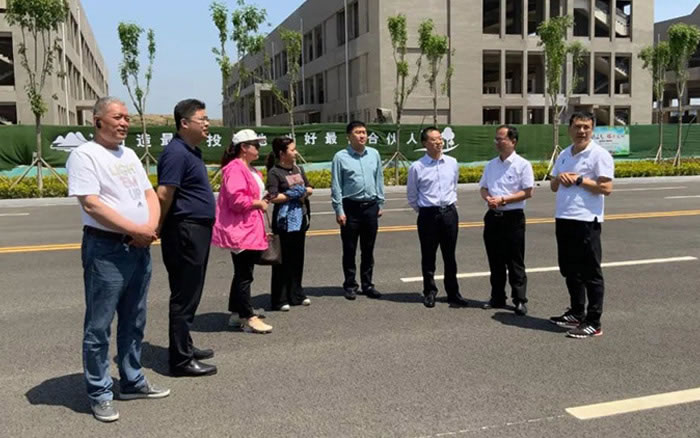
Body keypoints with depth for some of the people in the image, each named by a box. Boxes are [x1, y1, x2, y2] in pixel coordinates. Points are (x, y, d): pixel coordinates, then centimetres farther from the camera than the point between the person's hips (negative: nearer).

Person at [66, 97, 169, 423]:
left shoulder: (129, 155, 15)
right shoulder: (84, 155, -8)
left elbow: (150, 194, 14)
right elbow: (91, 204, -17)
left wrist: (151, 227, -6)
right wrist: (136, 230, -16)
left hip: (140, 248, 8)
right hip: (105, 249, -7)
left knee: (134, 321, 15)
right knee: (99, 325, 1)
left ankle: (132, 381, 28)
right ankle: (100, 393, 12)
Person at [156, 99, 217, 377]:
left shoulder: (193, 151, 15)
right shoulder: (176, 152, -16)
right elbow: (163, 195, -21)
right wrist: (159, 228, -9)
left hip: (198, 231, 10)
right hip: (185, 232, -10)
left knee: (189, 294, 18)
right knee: (184, 297, -3)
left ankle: (185, 347, 30)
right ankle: (180, 360, 5)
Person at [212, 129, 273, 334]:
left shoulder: (251, 170, 17)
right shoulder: (235, 169, -16)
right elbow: (236, 199, -26)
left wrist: (261, 202, 14)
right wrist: (259, 203, -15)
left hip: (250, 230, 11)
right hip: (239, 231, -11)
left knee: (242, 273, 16)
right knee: (244, 275, -6)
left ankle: (236, 312, 26)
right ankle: (249, 318, -1)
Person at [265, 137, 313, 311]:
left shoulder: (297, 169, 12)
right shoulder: (274, 172, -10)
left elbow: (310, 189, 14)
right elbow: (273, 197, -20)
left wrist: (303, 191, -7)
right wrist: (294, 194, -12)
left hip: (300, 218, 7)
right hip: (284, 220, -7)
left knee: (298, 257, 12)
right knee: (283, 259, -1)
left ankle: (296, 294, 23)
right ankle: (280, 299, 6)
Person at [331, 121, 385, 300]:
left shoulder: (374, 154, 7)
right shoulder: (340, 157, -5)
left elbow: (379, 180, 12)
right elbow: (336, 186, -4)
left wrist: (380, 203, 10)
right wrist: (339, 210, -8)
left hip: (370, 206, 4)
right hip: (350, 207, -3)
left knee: (368, 249, 11)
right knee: (349, 249, 5)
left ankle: (367, 284, 23)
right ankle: (350, 285, 17)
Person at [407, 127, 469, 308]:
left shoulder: (452, 163, 3)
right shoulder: (417, 167, -7)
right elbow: (411, 195, 4)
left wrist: (451, 204, 14)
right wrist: (422, 210, 9)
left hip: (449, 213, 3)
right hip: (428, 215, -2)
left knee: (449, 256, 10)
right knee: (428, 256, 7)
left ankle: (453, 293, 20)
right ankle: (429, 292, 23)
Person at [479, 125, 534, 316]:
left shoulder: (522, 165, -6)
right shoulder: (491, 165, 12)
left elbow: (527, 192, -11)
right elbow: (483, 188, 15)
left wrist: (502, 200, -18)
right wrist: (488, 198, -8)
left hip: (513, 217, -6)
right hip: (493, 216, 6)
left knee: (515, 262, 0)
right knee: (495, 261, 12)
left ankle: (520, 300, 9)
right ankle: (497, 298, 22)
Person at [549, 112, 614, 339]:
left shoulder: (599, 155, -8)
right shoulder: (564, 155, 15)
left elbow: (606, 188, -16)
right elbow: (553, 186, 19)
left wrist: (578, 179, -15)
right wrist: (559, 178, -2)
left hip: (586, 220, -8)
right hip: (563, 218, 8)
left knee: (590, 273, -1)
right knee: (569, 269, 16)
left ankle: (593, 323, 7)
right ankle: (577, 313, 31)